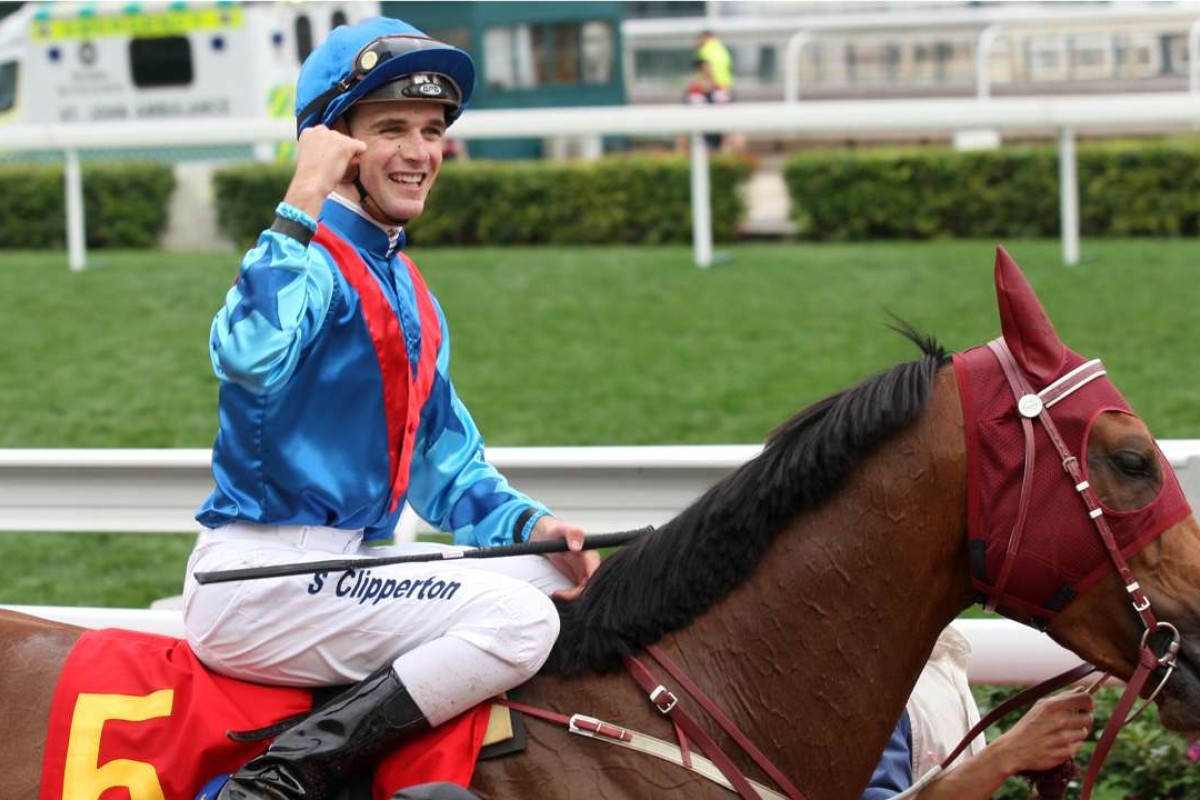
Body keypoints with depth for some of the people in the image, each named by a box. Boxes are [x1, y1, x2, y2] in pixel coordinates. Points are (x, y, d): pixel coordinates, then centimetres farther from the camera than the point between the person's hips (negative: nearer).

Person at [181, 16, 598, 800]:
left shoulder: (411, 294, 18)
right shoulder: (312, 263, -11)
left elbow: (446, 466, 23)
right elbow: (251, 356, -35)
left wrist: (530, 524, 4)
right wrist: (302, 205, -27)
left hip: (353, 561, 10)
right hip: (259, 574, -10)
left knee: (561, 578, 8)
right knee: (516, 616, -22)